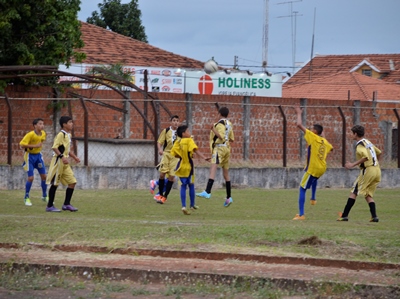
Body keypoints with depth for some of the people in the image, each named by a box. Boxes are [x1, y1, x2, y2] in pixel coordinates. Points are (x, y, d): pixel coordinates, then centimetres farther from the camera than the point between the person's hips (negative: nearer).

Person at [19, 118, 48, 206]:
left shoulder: (43, 133, -2)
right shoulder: (30, 134, -22)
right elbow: (22, 144, -27)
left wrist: (40, 145, 2)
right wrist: (35, 146, -29)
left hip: (38, 155, 6)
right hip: (30, 156, -6)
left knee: (44, 176, 5)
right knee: (30, 178, -9)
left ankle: (44, 196, 21)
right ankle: (27, 198, 8)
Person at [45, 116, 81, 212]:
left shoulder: (68, 135, 15)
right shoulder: (61, 135, -13)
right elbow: (54, 147, -22)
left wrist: (74, 157, 19)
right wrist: (62, 156, -29)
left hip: (65, 163, 9)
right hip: (58, 161, -9)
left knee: (72, 182, 3)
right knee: (55, 183, -4)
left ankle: (66, 204, 9)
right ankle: (50, 206, 2)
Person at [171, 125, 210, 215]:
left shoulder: (177, 142, 2)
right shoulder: (189, 140, -12)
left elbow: (174, 153, 1)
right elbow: (195, 150, -25)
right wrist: (204, 158, -32)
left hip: (181, 166, 3)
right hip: (188, 165, -3)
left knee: (183, 186, 8)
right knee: (191, 185, 13)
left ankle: (183, 206, -5)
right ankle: (192, 205, 24)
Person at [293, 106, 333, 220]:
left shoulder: (313, 137, -10)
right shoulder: (324, 141, 9)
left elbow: (299, 125, -14)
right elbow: (331, 148, 32)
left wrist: (299, 114, -1)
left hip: (312, 168, -7)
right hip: (322, 168, 7)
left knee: (302, 189, -2)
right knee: (314, 179, 42)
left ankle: (301, 214, -10)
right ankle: (313, 198, 34)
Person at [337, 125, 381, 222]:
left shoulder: (360, 145, -10)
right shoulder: (368, 142, 17)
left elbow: (366, 157, -25)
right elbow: (379, 153, 27)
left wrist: (353, 164, -22)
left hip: (368, 170, -8)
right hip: (377, 170, 8)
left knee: (353, 192, -2)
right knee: (368, 194, 13)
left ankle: (344, 215, -4)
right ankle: (374, 216, -2)